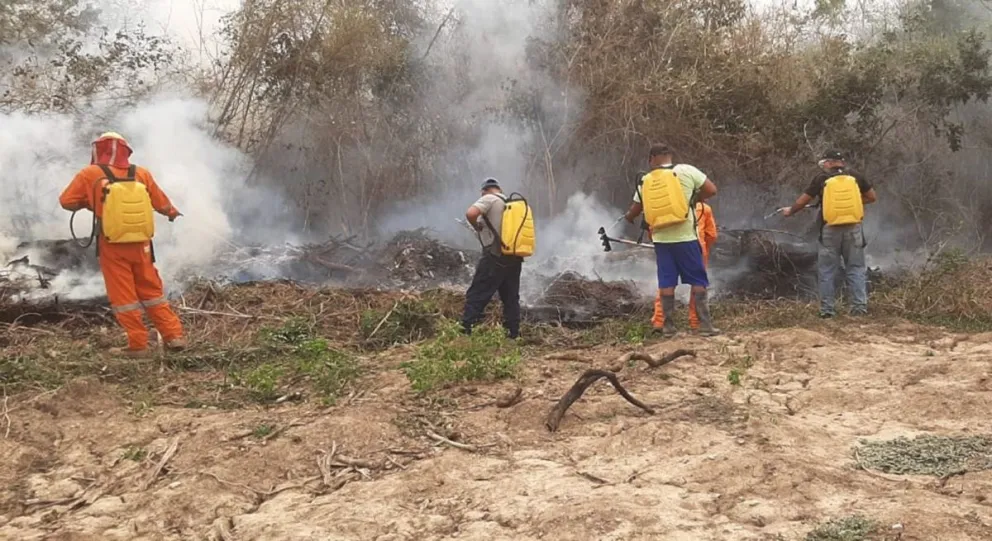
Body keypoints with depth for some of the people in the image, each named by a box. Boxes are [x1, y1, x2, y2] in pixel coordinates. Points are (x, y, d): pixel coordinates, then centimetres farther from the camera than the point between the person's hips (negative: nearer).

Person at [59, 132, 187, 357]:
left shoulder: (90, 174, -6)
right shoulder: (141, 173, 3)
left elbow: (66, 202, -1)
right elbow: (161, 203, 13)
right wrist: (173, 212, 33)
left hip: (112, 246, -3)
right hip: (140, 244, 3)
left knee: (124, 296, 5)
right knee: (152, 291, 14)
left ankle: (139, 345, 6)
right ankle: (174, 336, 11)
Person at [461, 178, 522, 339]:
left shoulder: (489, 199, -4)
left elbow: (470, 213, -21)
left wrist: (477, 227, -3)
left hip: (495, 257, -7)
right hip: (515, 258, 7)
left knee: (476, 296, -6)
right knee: (511, 298, 13)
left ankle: (466, 332, -11)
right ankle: (514, 335, 13)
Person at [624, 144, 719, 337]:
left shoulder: (647, 180, 4)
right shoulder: (687, 171, -3)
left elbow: (636, 209, 15)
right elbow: (711, 190, -4)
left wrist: (628, 217, 38)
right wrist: (693, 199, 13)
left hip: (661, 238, 3)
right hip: (685, 236, -3)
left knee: (666, 282, 8)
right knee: (698, 281, 3)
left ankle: (668, 326, 9)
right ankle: (705, 325, 1)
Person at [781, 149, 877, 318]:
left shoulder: (821, 179, 0)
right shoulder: (855, 177, 5)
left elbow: (802, 202, 6)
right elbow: (872, 197, 13)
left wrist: (790, 211, 24)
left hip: (830, 230, -1)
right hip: (853, 229, 2)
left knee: (827, 271, 6)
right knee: (856, 269, 7)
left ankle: (827, 309, 6)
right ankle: (860, 306, 2)